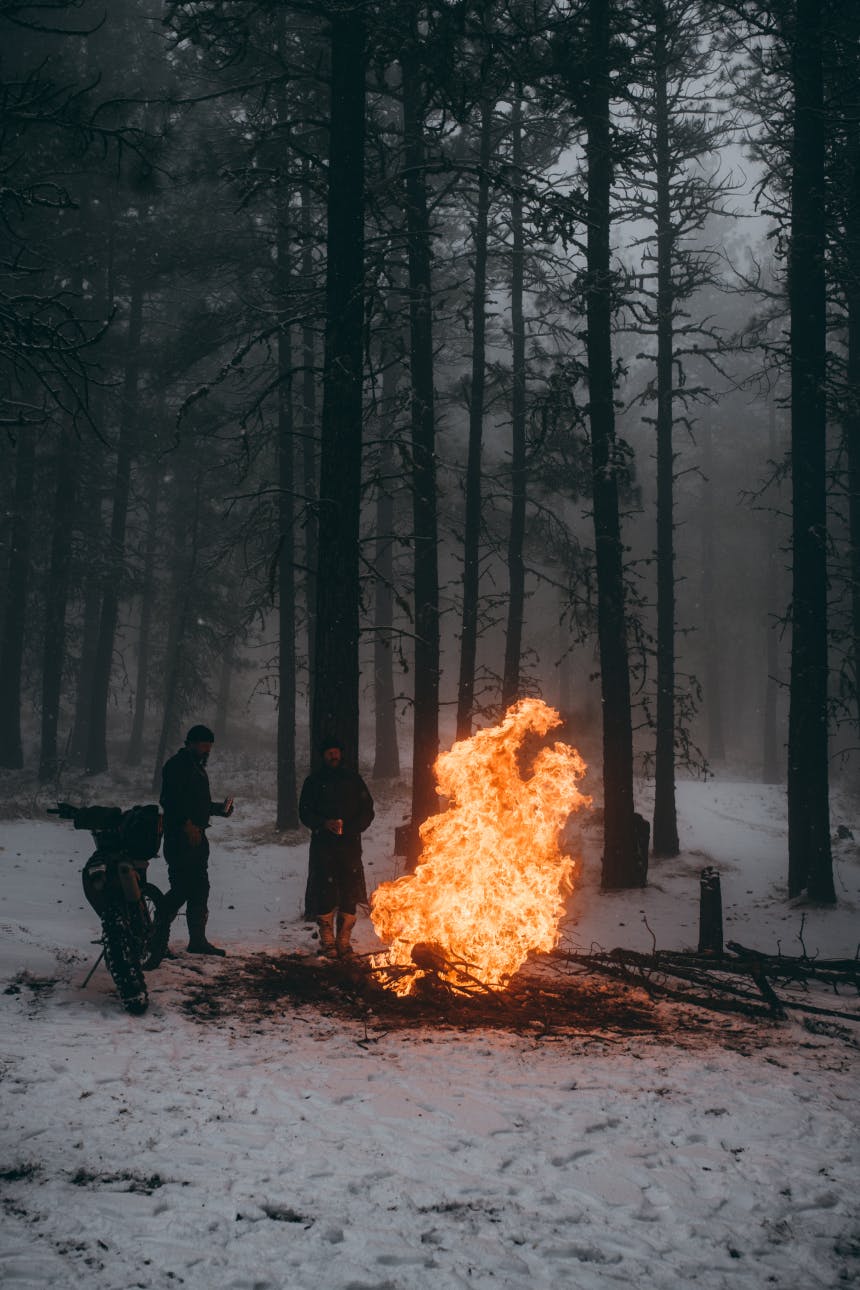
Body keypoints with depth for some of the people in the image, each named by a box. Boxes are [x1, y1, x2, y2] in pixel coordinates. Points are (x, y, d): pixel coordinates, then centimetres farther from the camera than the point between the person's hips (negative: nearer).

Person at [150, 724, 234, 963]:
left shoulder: (197, 767, 21)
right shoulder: (176, 765, -10)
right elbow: (169, 800, -20)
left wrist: (220, 808, 15)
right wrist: (187, 823, -27)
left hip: (197, 837, 10)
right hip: (180, 838, -10)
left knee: (200, 889, 14)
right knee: (181, 888, -15)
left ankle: (197, 939, 23)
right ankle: (158, 941, -14)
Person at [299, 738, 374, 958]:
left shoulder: (353, 779, 13)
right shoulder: (314, 781, 10)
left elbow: (367, 810, 13)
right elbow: (305, 812, 6)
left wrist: (352, 828, -5)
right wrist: (324, 823, -11)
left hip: (350, 844, 1)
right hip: (323, 845, -1)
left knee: (349, 894, -4)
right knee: (325, 892, -7)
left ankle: (344, 941, 4)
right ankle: (327, 942, 2)